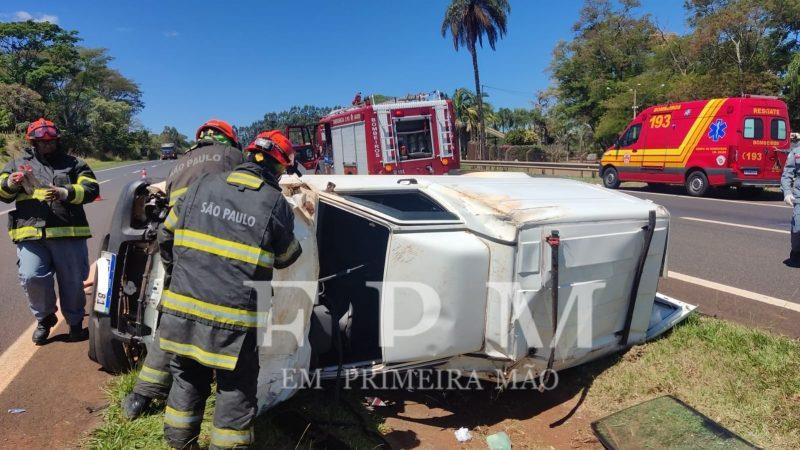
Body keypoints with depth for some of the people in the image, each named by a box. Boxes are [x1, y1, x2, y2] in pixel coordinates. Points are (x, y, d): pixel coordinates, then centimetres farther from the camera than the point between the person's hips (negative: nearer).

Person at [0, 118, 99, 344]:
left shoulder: (74, 164, 14)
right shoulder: (19, 164, 19)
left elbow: (91, 189, 1)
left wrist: (66, 193, -16)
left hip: (68, 232, -1)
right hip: (30, 233, 1)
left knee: (73, 281, 5)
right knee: (31, 278, -12)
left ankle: (75, 321, 27)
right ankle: (44, 317, 15)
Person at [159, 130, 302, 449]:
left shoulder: (203, 186, 3)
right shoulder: (277, 204, -7)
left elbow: (166, 237, 12)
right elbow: (286, 258, 6)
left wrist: (177, 272, 28)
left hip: (182, 311, 5)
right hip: (234, 323, -4)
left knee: (187, 380, 23)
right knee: (236, 391, 12)